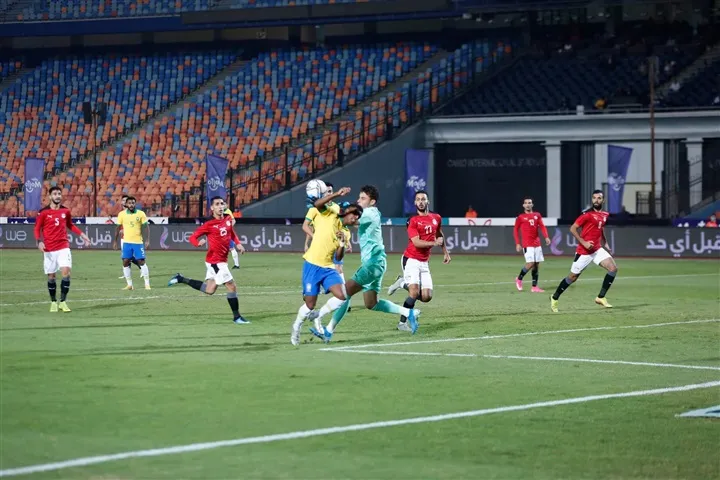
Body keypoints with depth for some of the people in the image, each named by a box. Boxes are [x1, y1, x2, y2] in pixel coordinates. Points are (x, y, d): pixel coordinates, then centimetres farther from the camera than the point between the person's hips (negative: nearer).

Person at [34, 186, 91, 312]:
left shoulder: (65, 211, 5)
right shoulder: (43, 212, -4)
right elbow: (37, 228, 2)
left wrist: (82, 234, 15)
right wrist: (39, 241, -14)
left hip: (63, 247, 1)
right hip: (49, 249, -1)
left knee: (66, 272, -14)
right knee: (51, 276, 4)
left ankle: (63, 302, -6)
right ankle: (53, 302, 20)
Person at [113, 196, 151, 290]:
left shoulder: (141, 214, -5)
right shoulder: (122, 214, 1)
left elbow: (147, 227, -2)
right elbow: (118, 228, 10)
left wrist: (147, 240, -11)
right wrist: (115, 241, 10)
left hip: (138, 242, -2)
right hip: (126, 242, 2)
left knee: (141, 262, -5)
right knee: (125, 262, 0)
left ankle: (147, 284, 0)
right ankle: (130, 285, 9)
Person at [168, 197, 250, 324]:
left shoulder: (228, 220, 5)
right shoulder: (209, 225, -15)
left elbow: (232, 233, 23)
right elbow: (193, 237, -11)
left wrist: (238, 243, 5)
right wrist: (198, 243, -34)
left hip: (221, 260, 8)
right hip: (215, 261, -8)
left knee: (209, 290, 19)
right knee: (232, 286, -7)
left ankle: (180, 279, 28)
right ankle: (237, 317, 6)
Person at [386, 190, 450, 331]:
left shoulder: (436, 218, 8)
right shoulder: (413, 220, -9)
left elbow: (439, 235, 28)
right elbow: (416, 242, -19)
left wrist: (445, 252, 29)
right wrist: (434, 243, -27)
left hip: (424, 263, 6)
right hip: (411, 260, -6)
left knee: (427, 297, 0)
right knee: (414, 293, -19)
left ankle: (403, 283, 23)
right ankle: (402, 323, -6)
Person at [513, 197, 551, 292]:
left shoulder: (537, 215, 11)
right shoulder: (520, 217, 2)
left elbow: (542, 226, 4)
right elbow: (515, 230, 4)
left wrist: (546, 237, -13)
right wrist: (517, 244, -4)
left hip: (537, 244, 5)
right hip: (527, 244, -5)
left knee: (536, 265, 4)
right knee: (530, 263, -15)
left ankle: (534, 287, 9)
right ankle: (519, 279, 8)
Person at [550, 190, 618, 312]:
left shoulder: (605, 215, 8)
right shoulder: (588, 214, -14)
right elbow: (572, 229, -14)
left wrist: (605, 242, 16)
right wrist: (583, 242, -20)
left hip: (597, 249, 6)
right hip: (584, 251, -6)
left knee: (613, 268, -11)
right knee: (573, 277, 3)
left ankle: (601, 297, -1)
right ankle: (554, 298, 22)